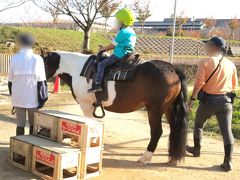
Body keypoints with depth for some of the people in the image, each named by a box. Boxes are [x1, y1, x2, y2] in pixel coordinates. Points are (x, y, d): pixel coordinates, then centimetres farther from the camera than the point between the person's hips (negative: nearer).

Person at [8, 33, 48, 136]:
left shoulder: (14, 59, -2)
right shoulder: (37, 59, -8)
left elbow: (10, 80, 5)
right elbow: (41, 81, -7)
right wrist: (42, 98, 0)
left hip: (18, 98, 2)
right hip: (33, 98, -1)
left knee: (20, 124, 9)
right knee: (33, 124, 12)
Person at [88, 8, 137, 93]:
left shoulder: (123, 32, -15)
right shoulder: (132, 32, 14)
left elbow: (113, 45, -9)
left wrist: (104, 48, 8)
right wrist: (106, 48, 22)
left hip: (120, 55, -10)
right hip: (128, 54, 10)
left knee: (101, 64, -9)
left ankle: (97, 84, -15)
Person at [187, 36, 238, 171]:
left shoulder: (205, 63, -10)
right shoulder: (231, 64, 4)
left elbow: (199, 83, -15)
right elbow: (234, 86, 10)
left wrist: (192, 98, -6)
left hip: (208, 100, -2)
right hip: (226, 101, 3)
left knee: (199, 125, 21)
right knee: (227, 131, 3)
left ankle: (196, 149, 37)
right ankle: (228, 161, 1)